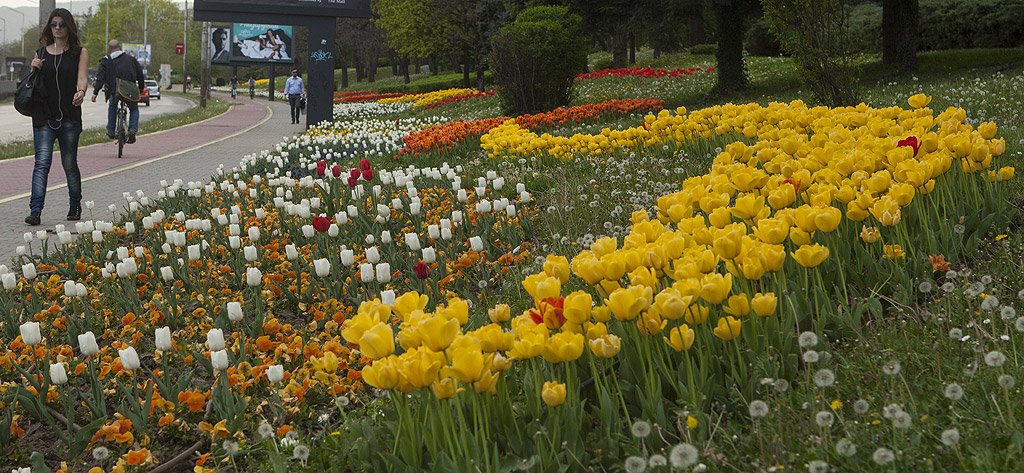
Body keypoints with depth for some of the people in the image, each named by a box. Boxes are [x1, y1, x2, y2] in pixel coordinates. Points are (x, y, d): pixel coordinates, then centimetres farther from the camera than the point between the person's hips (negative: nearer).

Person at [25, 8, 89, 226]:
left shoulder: (80, 52, 6)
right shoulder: (41, 53, 13)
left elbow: (82, 77, -9)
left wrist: (81, 92, -31)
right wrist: (34, 68, -3)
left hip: (69, 117, -1)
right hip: (44, 117, 1)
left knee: (70, 164, 6)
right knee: (42, 162, -10)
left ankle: (75, 206, 26)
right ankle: (35, 210, -15)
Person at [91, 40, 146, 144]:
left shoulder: (106, 61, 5)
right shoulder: (131, 58, 10)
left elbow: (100, 78, -2)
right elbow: (140, 74, 13)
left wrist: (95, 92, -1)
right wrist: (141, 88, 26)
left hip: (114, 92, 0)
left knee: (112, 107, 32)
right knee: (134, 109, 28)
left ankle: (110, 132, 31)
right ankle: (132, 131, 5)